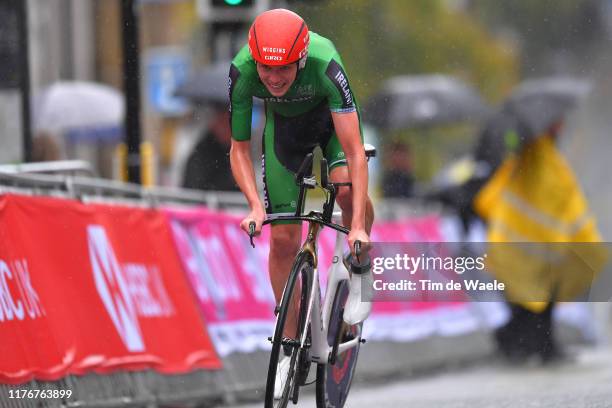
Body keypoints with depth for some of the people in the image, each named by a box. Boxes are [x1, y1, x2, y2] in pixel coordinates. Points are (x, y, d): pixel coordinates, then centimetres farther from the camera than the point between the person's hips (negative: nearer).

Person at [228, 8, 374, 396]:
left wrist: (358, 228, -48)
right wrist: (256, 207, -38)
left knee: (348, 187, -31)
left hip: (330, 114, -2)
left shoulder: (325, 64, -41)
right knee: (283, 240, -5)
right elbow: (240, 148, -22)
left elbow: (355, 153, -42)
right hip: (284, 123, 2)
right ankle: (290, 339, 9)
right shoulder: (242, 71, -34)